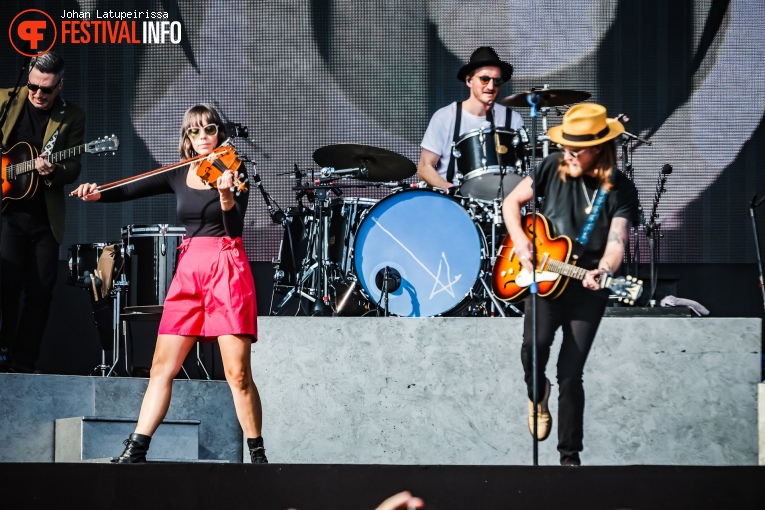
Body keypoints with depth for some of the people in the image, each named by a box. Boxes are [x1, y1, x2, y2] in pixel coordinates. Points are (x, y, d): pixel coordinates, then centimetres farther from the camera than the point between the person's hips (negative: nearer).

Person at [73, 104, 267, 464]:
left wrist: (225, 194, -32)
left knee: (237, 373, -9)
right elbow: (130, 191, 6)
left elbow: (235, 227, -13)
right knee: (162, 367, 1)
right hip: (188, 271, 5)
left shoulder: (231, 172, -1)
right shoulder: (178, 176, 12)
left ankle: (258, 455, 1)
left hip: (227, 269, -5)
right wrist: (97, 194, -12)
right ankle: (135, 450, 2)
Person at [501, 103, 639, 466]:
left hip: (586, 290, -1)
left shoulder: (621, 190, -7)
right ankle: (538, 394, 11)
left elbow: (616, 242, -14)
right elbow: (512, 201, 8)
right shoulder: (554, 167, -2)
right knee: (535, 344, -24)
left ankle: (570, 456, 12)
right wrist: (520, 243, -7)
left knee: (570, 374, -2)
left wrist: (602, 272, -35)